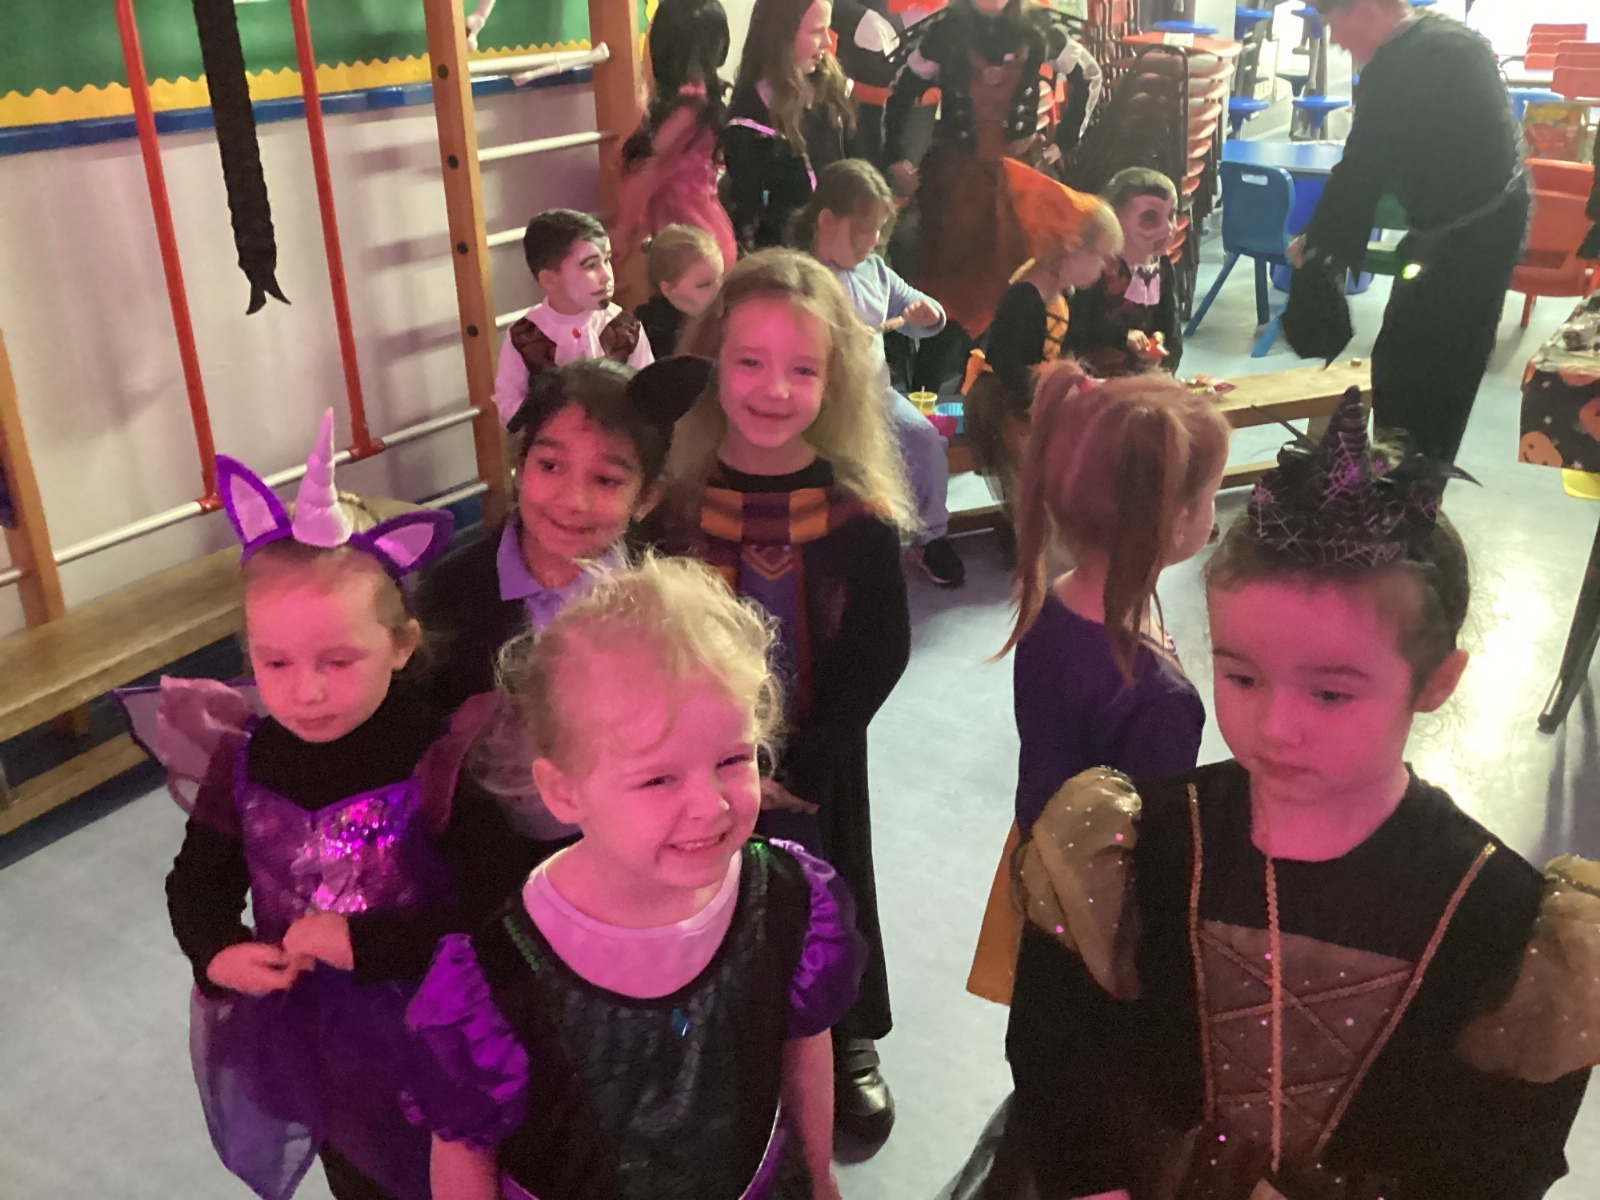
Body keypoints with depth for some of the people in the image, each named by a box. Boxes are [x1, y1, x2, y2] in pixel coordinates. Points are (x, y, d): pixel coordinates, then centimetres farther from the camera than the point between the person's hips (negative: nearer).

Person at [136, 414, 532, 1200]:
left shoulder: (440, 763, -26)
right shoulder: (243, 763, -11)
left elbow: (504, 913, -30)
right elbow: (197, 881, 4)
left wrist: (365, 942, -30)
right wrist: (217, 953, -15)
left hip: (433, 1045, -4)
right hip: (313, 1044, 4)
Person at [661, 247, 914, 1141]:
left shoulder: (858, 512, -13)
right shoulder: (675, 496, -10)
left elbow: (882, 651, -10)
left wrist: (801, 763, -15)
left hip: (818, 762, 0)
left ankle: (850, 1047, 43)